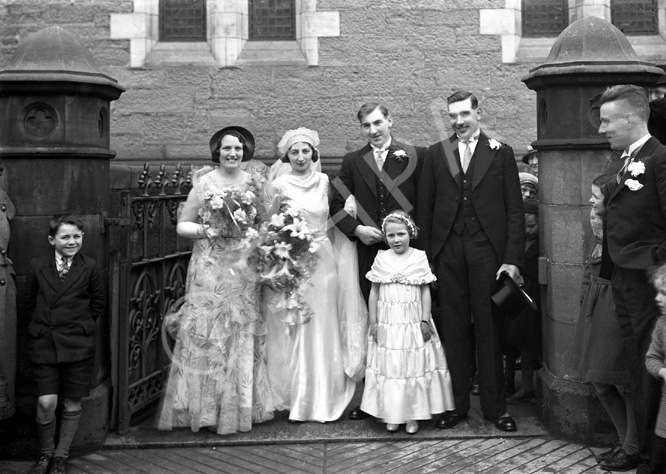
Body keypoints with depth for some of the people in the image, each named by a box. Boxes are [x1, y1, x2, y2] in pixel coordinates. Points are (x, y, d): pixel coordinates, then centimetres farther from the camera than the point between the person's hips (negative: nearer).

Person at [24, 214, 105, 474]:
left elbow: (99, 301, 9)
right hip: (43, 343, 0)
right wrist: (42, 325, 9)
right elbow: (29, 301, 12)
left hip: (78, 344, 0)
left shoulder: (89, 267, -2)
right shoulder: (37, 266, 0)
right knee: (46, 403, -6)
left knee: (72, 404, 7)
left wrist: (80, 325, 8)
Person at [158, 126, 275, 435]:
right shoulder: (203, 183, -3)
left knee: (243, 333, 8)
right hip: (210, 268, -3)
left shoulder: (253, 183, 7)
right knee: (207, 332, -3)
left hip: (244, 269, 4)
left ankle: (242, 406, 20)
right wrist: (206, 229, -17)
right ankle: (208, 408, 9)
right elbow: (182, 226, -1)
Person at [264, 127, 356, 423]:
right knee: (291, 331, 2)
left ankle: (322, 398, 15)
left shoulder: (324, 181, 7)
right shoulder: (279, 185, -1)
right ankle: (293, 399, 13)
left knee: (320, 330, 5)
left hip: (321, 262, 3)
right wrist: (278, 206, -11)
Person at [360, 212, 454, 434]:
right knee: (389, 366, 4)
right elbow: (374, 292, 5)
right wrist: (373, 321, 2)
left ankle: (413, 415, 13)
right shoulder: (381, 259, 1)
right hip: (387, 323, 1)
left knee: (414, 365, 3)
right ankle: (391, 414, 15)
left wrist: (425, 320, -5)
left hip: (413, 323, -1)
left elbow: (425, 291, 0)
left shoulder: (419, 257, -2)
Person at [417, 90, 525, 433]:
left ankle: (495, 407, 16)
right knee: (453, 329, 6)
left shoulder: (500, 153, 5)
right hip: (448, 251, 1)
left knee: (489, 329, 4)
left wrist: (513, 258, -6)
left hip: (487, 250, -1)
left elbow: (515, 210, 2)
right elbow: (424, 209, 8)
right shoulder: (435, 154, 9)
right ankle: (456, 404, 17)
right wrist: (426, 256, 1)